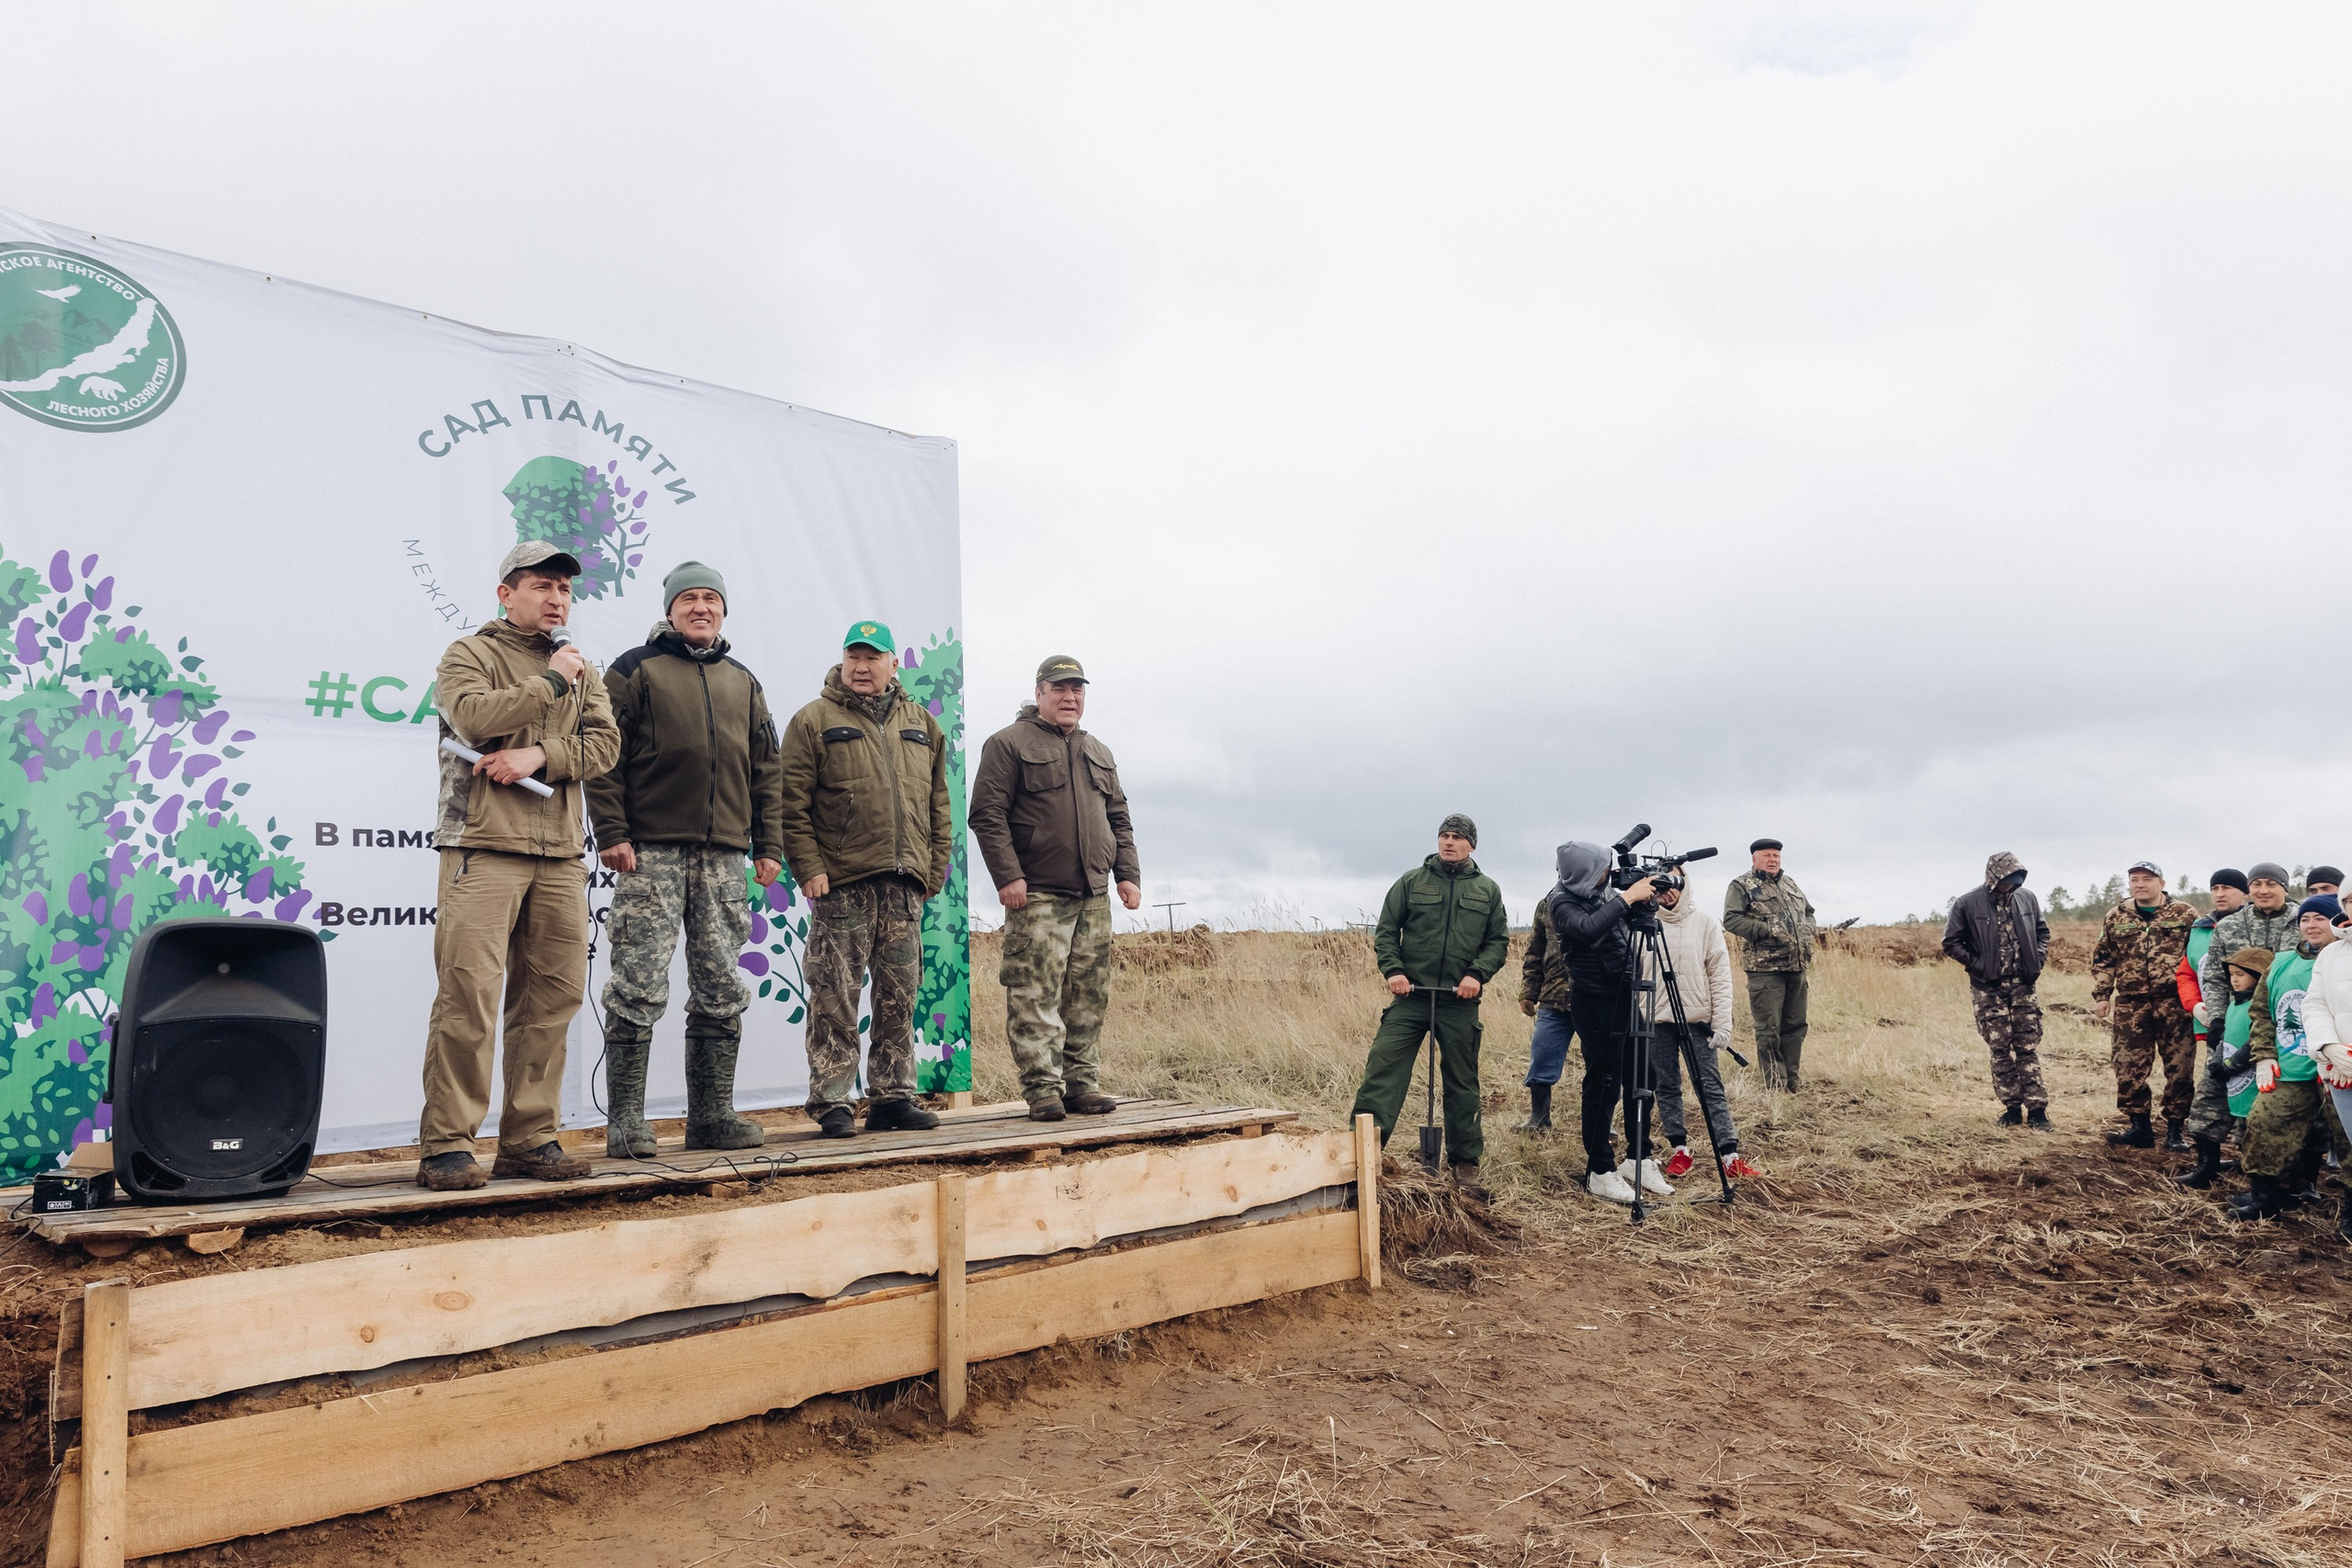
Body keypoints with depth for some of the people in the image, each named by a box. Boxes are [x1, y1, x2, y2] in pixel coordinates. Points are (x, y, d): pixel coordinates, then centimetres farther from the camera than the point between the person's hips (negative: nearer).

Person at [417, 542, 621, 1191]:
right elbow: (474, 717, -14)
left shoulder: (580, 669, 21)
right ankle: (445, 1144, -3)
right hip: (484, 846, -5)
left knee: (551, 998, 5)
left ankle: (530, 1138, 13)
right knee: (468, 997, -9)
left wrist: (541, 755, -9)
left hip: (561, 854, 5)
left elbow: (604, 743, 7)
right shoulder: (470, 653, 6)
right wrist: (550, 683, -6)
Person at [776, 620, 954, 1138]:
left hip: (905, 886, 4)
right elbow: (793, 805, -3)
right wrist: (809, 869, -11)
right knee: (835, 1000, -3)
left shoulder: (921, 725, 16)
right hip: (842, 885, -4)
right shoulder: (814, 721, 2)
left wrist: (936, 867, 9)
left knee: (899, 998, 9)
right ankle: (832, 1104, 5)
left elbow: (938, 802, 17)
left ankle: (893, 1098, 17)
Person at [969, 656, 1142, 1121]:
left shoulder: (1099, 753, 22)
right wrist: (1007, 876, -15)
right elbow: (988, 815, -7)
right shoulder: (1009, 744, 1)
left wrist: (1128, 875, 12)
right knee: (1035, 995, -8)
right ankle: (1042, 1088, -3)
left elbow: (1119, 819, 24)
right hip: (1037, 897, -6)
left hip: (1093, 899, 6)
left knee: (1089, 996, 6)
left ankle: (1083, 1083, 14)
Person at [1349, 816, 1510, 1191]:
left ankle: (1465, 1160, 21)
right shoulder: (1412, 882, 5)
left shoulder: (1487, 890, 9)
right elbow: (1385, 931, 5)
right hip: (1410, 996, -1)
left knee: (1462, 1082, 10)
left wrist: (1478, 974, -8)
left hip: (1460, 1003, 1)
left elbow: (1499, 941, 8)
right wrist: (1392, 970, -10)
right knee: (1382, 1067, -10)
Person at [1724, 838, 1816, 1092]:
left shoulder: (1791, 885, 20)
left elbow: (1809, 912, 31)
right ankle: (1776, 1086, 2)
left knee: (1795, 1026, 11)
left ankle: (1791, 1083, 21)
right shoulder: (1741, 887, -3)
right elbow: (1731, 919, -14)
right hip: (1765, 969, -7)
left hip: (1797, 968, 7)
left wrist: (1807, 930, 10)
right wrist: (1767, 931, -19)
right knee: (1769, 1029, -4)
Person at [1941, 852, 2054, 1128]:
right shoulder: (1967, 904, -10)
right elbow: (1951, 943, -4)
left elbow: (2042, 931, 17)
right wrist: (1979, 965, -11)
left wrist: (2038, 959, 3)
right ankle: (2012, 1108, 13)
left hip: (2023, 986, 2)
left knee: (2029, 1048, 3)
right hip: (1988, 989, -2)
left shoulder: (2027, 898, 1)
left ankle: (2037, 1109, 6)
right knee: (2000, 1050, 3)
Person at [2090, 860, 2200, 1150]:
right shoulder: (2116, 917, 11)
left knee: (2179, 1068, 2)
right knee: (2128, 1068, 2)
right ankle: (2139, 1126, 13)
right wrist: (2102, 995, 8)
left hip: (2174, 1003, -2)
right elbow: (2102, 960, 15)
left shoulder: (2186, 914, 2)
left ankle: (2175, 1130, 12)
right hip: (2131, 1005, 3)